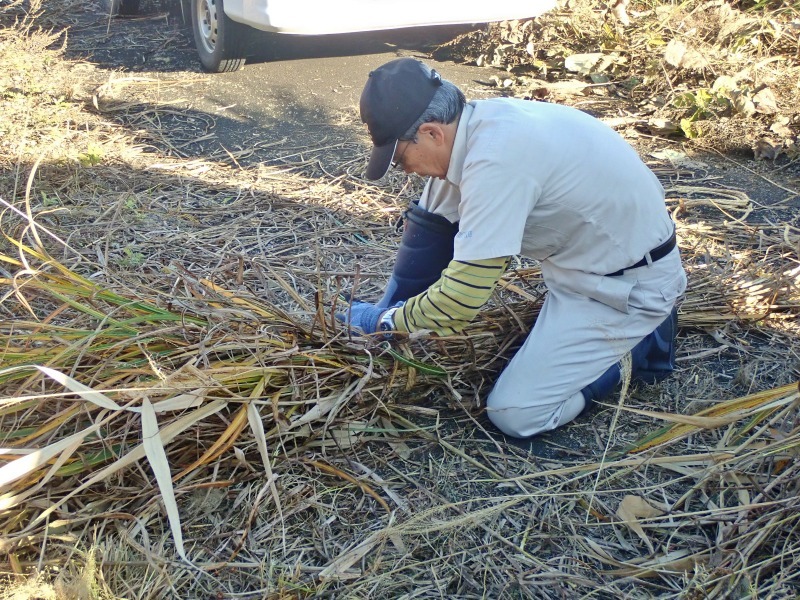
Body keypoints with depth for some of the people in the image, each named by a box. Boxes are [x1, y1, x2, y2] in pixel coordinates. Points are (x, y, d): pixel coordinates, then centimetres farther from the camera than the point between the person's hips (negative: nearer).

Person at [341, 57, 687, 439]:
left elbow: (461, 300, -29)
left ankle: (637, 334, 7)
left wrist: (383, 321, -14)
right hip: (590, 251, 9)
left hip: (631, 284, -9)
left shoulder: (496, 159, -32)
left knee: (514, 414, -10)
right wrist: (388, 308, 4)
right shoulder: (475, 126, -4)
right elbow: (430, 225, 6)